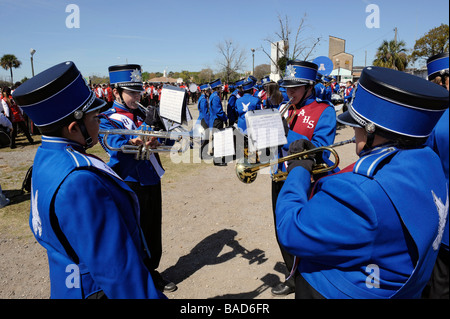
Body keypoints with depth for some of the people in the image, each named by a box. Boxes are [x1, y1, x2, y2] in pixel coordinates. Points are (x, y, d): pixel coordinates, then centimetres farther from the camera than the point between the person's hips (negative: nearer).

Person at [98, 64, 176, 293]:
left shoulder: (143, 114, 11)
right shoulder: (106, 120, -7)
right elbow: (117, 144, -27)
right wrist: (147, 127, -39)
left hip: (152, 180, 6)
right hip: (130, 185, -6)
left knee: (153, 231, 17)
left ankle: (151, 272, 37)